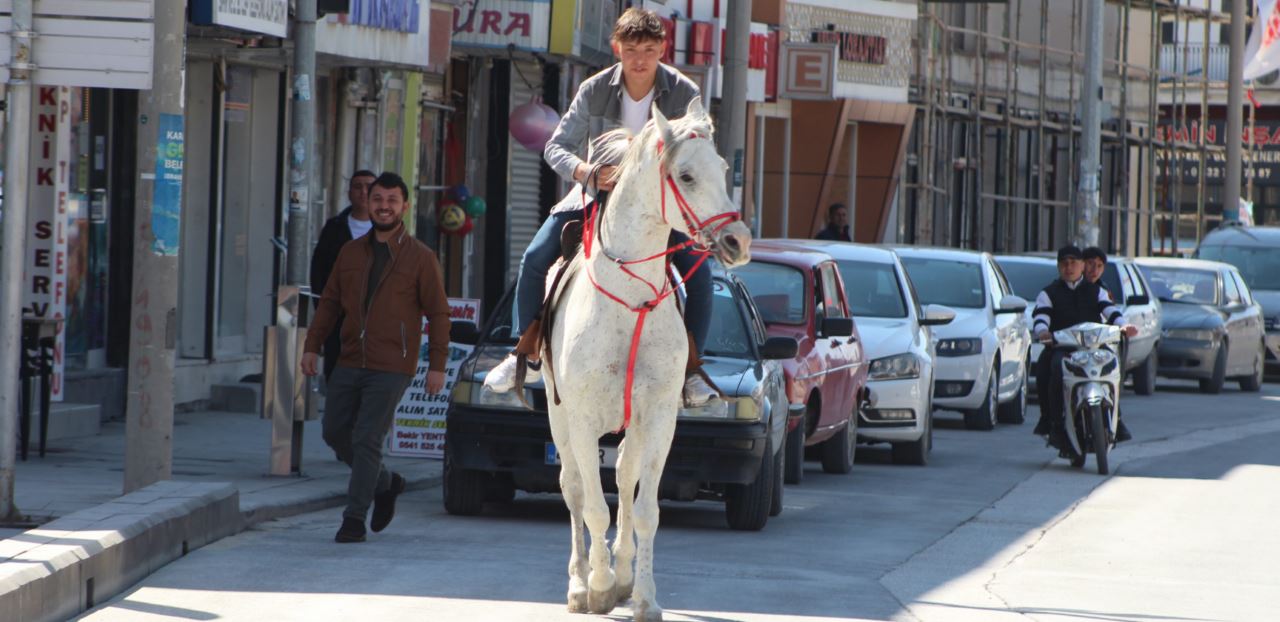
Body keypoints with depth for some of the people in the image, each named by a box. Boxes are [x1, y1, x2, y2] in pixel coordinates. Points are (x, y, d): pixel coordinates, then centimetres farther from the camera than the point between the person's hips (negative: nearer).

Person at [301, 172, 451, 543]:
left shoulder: (420, 258, -1)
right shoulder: (351, 253, 12)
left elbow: (438, 314, -2)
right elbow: (330, 302, 15)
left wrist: (437, 365, -7)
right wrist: (312, 346, 5)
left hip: (391, 369, -6)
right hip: (350, 363, 6)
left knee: (367, 439, -10)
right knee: (335, 432, 7)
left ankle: (354, 519, -6)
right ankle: (385, 484, 29)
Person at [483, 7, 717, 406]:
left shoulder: (684, 95, -14)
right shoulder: (595, 91, -13)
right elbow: (556, 148, -11)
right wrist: (586, 171, -33)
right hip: (598, 193, 1)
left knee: (697, 271, -22)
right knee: (535, 260, -11)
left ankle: (690, 369, -10)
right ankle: (527, 356, 5)